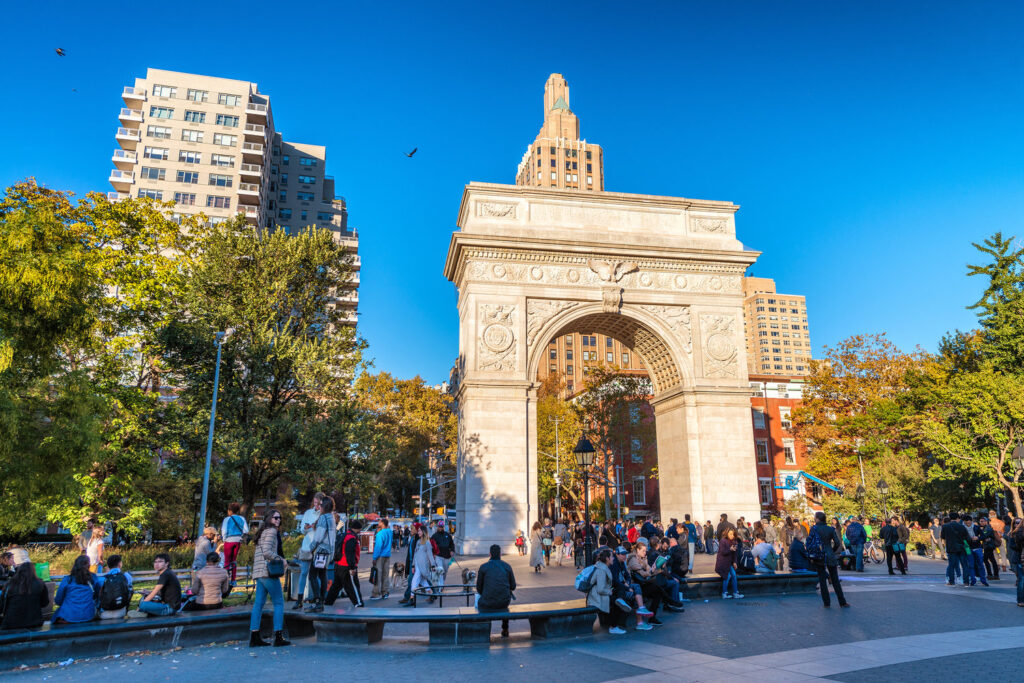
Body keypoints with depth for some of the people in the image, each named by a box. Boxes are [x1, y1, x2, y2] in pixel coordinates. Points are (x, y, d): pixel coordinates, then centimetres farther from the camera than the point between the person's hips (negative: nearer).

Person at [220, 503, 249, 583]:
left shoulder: (227, 519, -7)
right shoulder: (241, 518, 4)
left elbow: (224, 531, -10)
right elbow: (246, 530, 2)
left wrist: (224, 539, 5)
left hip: (229, 540, -4)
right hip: (238, 541, 4)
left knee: (227, 560, 5)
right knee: (234, 560, 14)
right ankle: (233, 579, 13)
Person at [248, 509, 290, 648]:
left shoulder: (263, 532, 21)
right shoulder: (271, 531, -9)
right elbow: (267, 552, -19)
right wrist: (281, 560, -10)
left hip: (259, 573, 9)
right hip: (268, 572, -9)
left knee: (258, 603, 7)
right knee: (279, 603, -3)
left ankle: (254, 638, 8)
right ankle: (278, 637, -4)